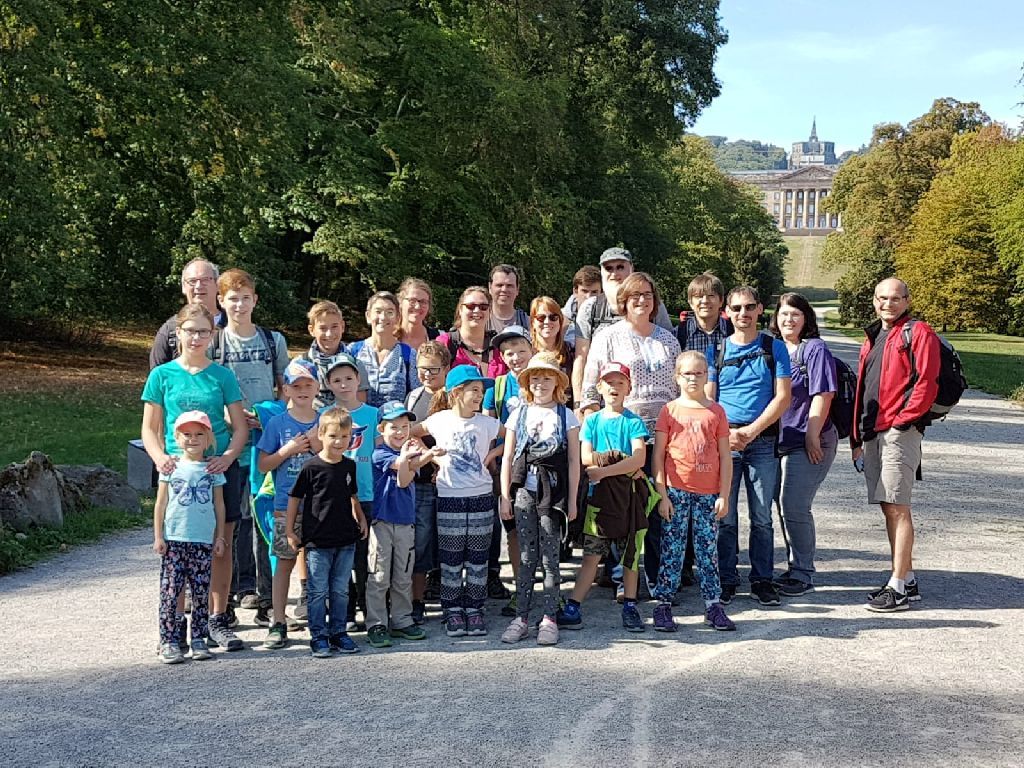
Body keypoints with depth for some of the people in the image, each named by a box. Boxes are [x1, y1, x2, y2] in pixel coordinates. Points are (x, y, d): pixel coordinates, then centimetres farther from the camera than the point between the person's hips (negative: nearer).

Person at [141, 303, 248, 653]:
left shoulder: (222, 375, 6)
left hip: (219, 469, 1)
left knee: (221, 546, 4)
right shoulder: (163, 375, 5)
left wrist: (228, 456, -13)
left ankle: (218, 620, 15)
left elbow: (240, 427, 5)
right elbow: (150, 428, 5)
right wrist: (160, 457, -14)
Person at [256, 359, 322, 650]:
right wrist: (288, 450, -13)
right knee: (285, 562, 4)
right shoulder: (277, 423, 1)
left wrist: (320, 447, -10)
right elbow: (263, 464, 1)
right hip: (286, 504, -1)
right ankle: (278, 624, 9)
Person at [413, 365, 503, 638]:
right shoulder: (439, 420, -2)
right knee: (451, 559, 4)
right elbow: (412, 434, 11)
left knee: (477, 557, 6)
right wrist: (433, 457, 1)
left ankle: (474, 610, 15)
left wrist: (492, 454, -2)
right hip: (449, 498, -1)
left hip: (481, 496, 1)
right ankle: (453, 611, 13)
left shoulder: (486, 422, -1)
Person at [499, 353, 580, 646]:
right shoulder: (519, 414, 8)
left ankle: (550, 619, 7)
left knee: (550, 556, -1)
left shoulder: (566, 415, 4)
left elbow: (574, 461, 4)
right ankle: (521, 618, 7)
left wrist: (572, 500, 1)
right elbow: (507, 459, 9)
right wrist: (505, 496, 4)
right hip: (524, 492, 2)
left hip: (553, 492, -1)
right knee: (526, 557, 3)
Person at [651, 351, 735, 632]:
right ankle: (663, 605, 7)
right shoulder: (670, 411, 3)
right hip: (676, 491, -1)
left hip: (708, 493, 1)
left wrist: (723, 495, 1)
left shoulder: (716, 412, 7)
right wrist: (662, 494, -5)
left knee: (708, 550, 6)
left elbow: (725, 458, 7)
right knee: (671, 549, 1)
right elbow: (658, 455, 1)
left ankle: (713, 606, 12)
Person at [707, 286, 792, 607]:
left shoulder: (774, 348, 6)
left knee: (762, 517, 3)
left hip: (763, 442, -1)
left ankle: (762, 580, 12)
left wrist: (751, 430, -11)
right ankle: (726, 580, 10)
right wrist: (725, 432, -11)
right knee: (724, 516, 2)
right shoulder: (716, 351, 9)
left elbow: (783, 397, -1)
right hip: (723, 442, 1)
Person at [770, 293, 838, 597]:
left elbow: (823, 395, -14)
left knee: (794, 506, -9)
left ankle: (802, 575, 3)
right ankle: (796, 569, 25)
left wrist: (812, 437, -17)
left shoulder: (815, 349, -7)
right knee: (786, 505, 12)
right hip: (782, 440, 7)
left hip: (808, 442, -7)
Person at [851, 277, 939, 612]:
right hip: (873, 434, 8)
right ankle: (906, 579, 19)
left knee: (897, 507, -9)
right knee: (888, 507, 11)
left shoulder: (919, 333, -3)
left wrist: (903, 419, -14)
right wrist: (857, 439, 19)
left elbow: (927, 384, -13)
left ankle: (900, 587, -7)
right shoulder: (872, 338, 21)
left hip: (900, 432, -8)